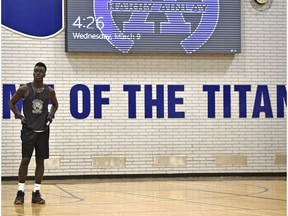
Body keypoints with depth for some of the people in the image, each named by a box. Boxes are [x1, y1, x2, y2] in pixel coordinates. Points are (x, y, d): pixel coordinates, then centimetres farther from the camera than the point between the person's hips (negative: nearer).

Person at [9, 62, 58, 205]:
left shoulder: (49, 91, 2)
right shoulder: (25, 89, -6)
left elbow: (55, 104, 20)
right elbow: (11, 103, 4)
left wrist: (51, 114, 0)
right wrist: (20, 116, -9)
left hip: (43, 130, 3)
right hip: (28, 129, -3)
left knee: (40, 161, 5)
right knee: (25, 160, -7)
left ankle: (36, 193, 11)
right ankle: (20, 192, -1)